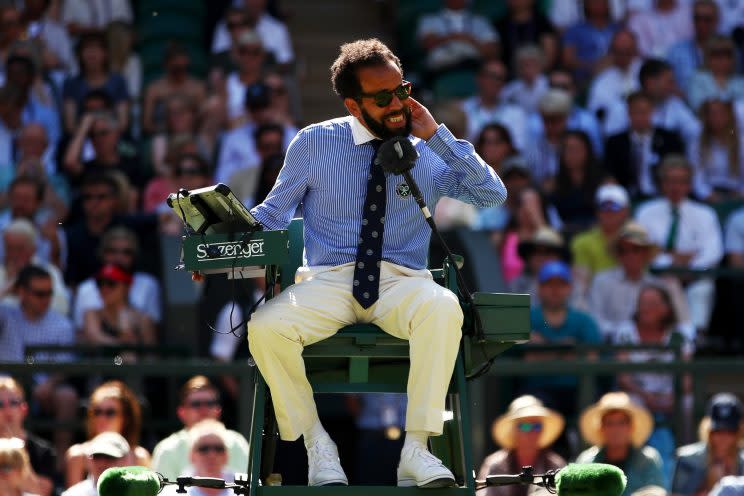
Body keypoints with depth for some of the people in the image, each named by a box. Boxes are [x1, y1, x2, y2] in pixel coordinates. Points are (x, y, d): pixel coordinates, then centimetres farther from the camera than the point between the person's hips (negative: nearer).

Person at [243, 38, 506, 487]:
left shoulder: (430, 152, 9)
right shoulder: (314, 144, 7)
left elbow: (494, 195, 0)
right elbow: (273, 213, 12)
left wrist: (437, 136, -5)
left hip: (402, 283, 0)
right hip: (327, 282, 0)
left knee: (443, 308, -37)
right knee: (265, 327, -31)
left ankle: (416, 448, -29)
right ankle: (316, 442, -8)